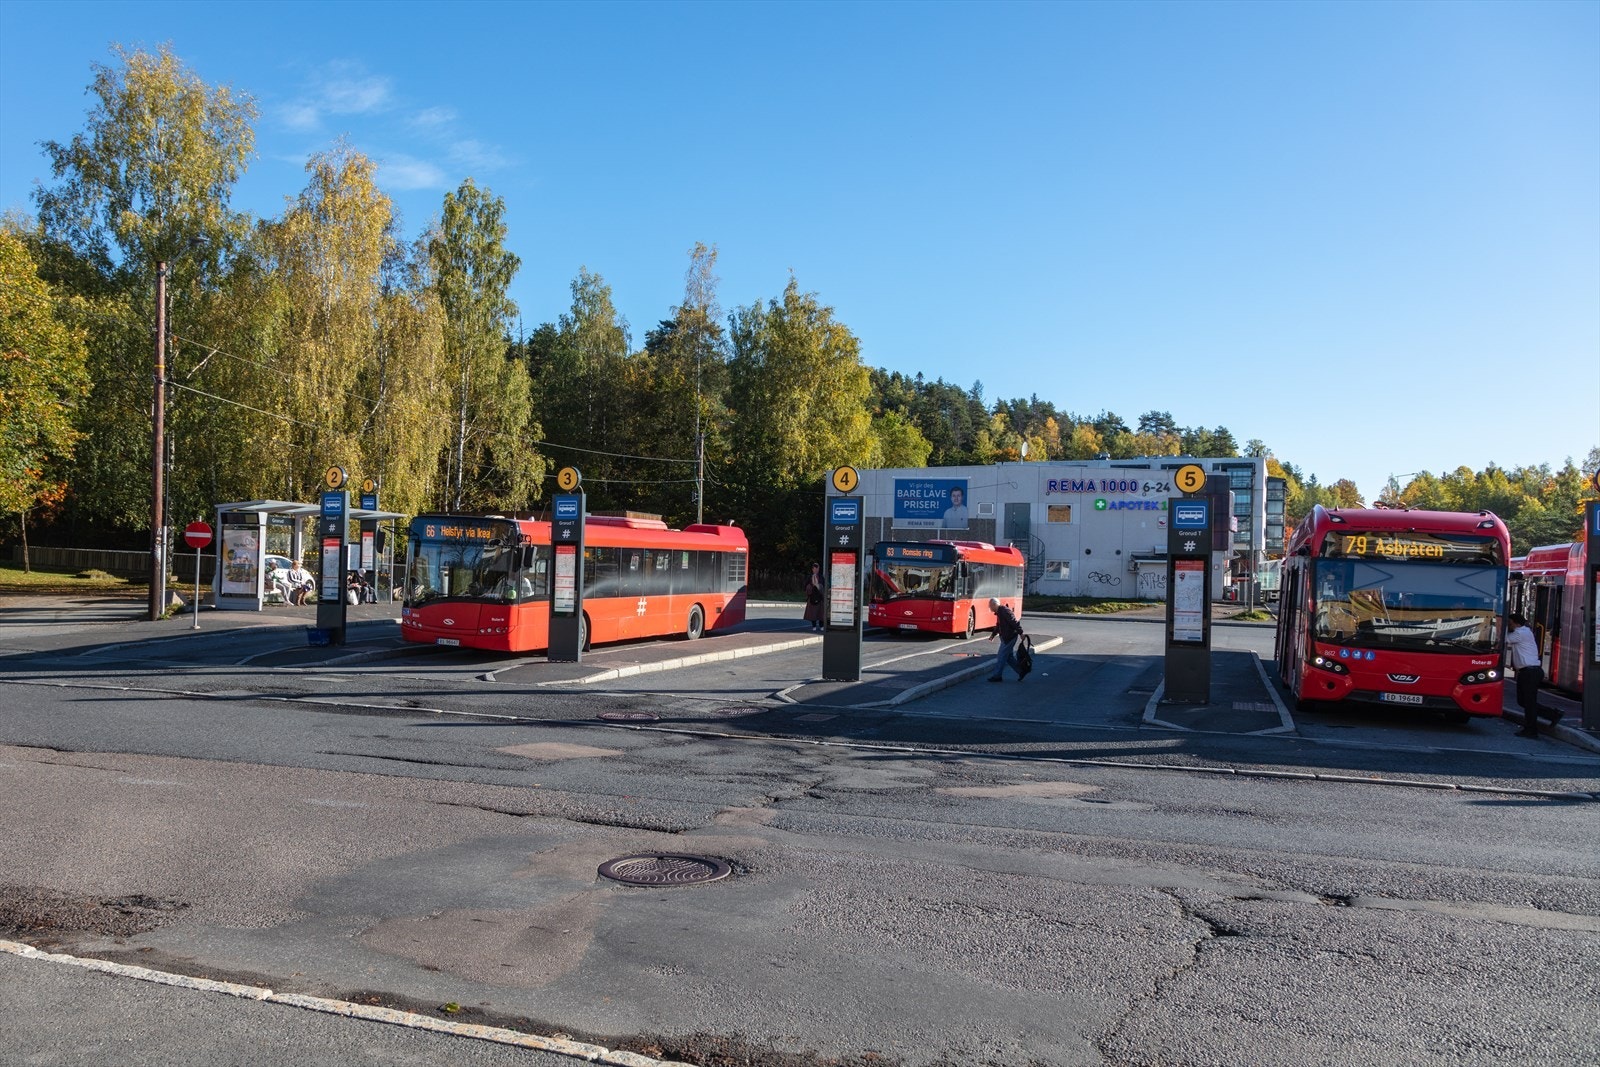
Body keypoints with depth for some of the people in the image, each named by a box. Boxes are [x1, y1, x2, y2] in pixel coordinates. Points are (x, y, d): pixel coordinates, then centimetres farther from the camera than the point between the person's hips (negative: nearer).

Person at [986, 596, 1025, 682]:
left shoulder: (1005, 611, -19)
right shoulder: (999, 612, 13)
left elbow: (1015, 622, -23)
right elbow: (998, 626, 24)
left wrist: (1020, 633, -23)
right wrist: (993, 634, 17)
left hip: (1009, 638, -10)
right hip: (1005, 638, 10)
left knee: (1001, 657, -3)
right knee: (1009, 657, 14)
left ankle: (997, 676, 4)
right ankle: (1021, 671, 21)